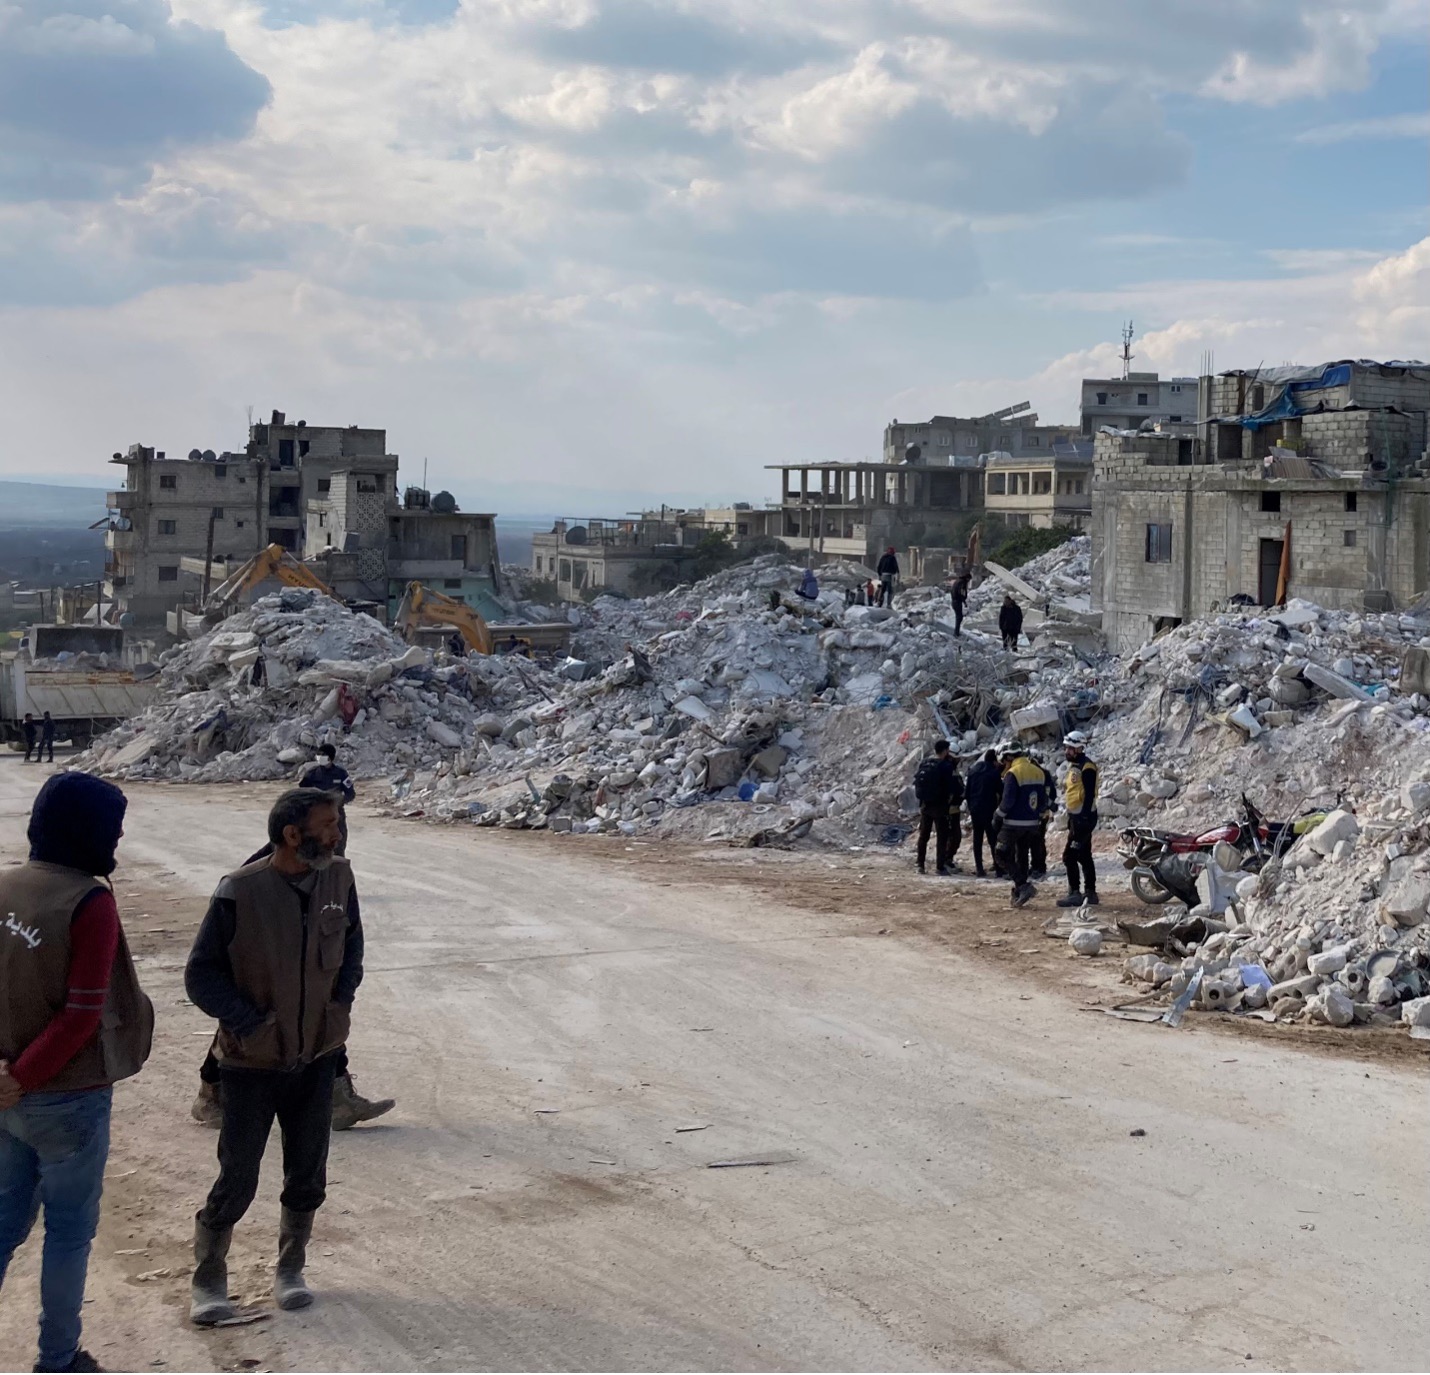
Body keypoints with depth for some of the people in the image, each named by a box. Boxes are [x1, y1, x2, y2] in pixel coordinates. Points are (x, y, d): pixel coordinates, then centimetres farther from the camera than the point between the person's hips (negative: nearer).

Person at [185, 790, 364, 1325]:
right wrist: (251, 1023, -19)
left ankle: (290, 1269, 32)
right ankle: (207, 1278, 22)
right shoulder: (240, 892, -20)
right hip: (253, 1062, -4)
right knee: (237, 1181, 2)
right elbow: (201, 975, -13)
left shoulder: (338, 880, -6)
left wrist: (342, 999, 0)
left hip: (317, 1057, 4)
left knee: (307, 1176, 13)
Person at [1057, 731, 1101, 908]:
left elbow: (1089, 795, -22)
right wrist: (1071, 818, 23)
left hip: (1083, 817, -10)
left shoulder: (1086, 767, -15)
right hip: (1075, 817, 10)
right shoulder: (1073, 766, 16)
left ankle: (1075, 894, -9)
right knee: (1084, 856, 13)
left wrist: (1084, 818, -26)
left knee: (1070, 855, -11)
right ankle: (1090, 893, 18)